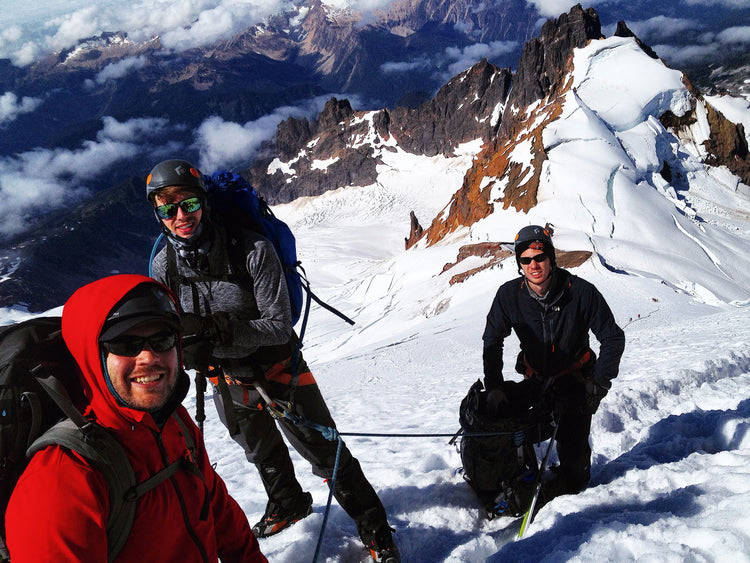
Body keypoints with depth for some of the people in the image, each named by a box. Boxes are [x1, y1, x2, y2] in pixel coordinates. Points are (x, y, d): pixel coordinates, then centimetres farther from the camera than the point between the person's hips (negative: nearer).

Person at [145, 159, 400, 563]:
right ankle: (289, 505, 58)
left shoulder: (253, 250, -28)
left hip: (277, 368, -4)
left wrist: (218, 330, -40)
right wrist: (187, 347, -30)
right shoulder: (163, 266, -14)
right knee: (263, 454, 29)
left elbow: (279, 326, -27)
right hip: (226, 378, 5)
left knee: (325, 453, 3)